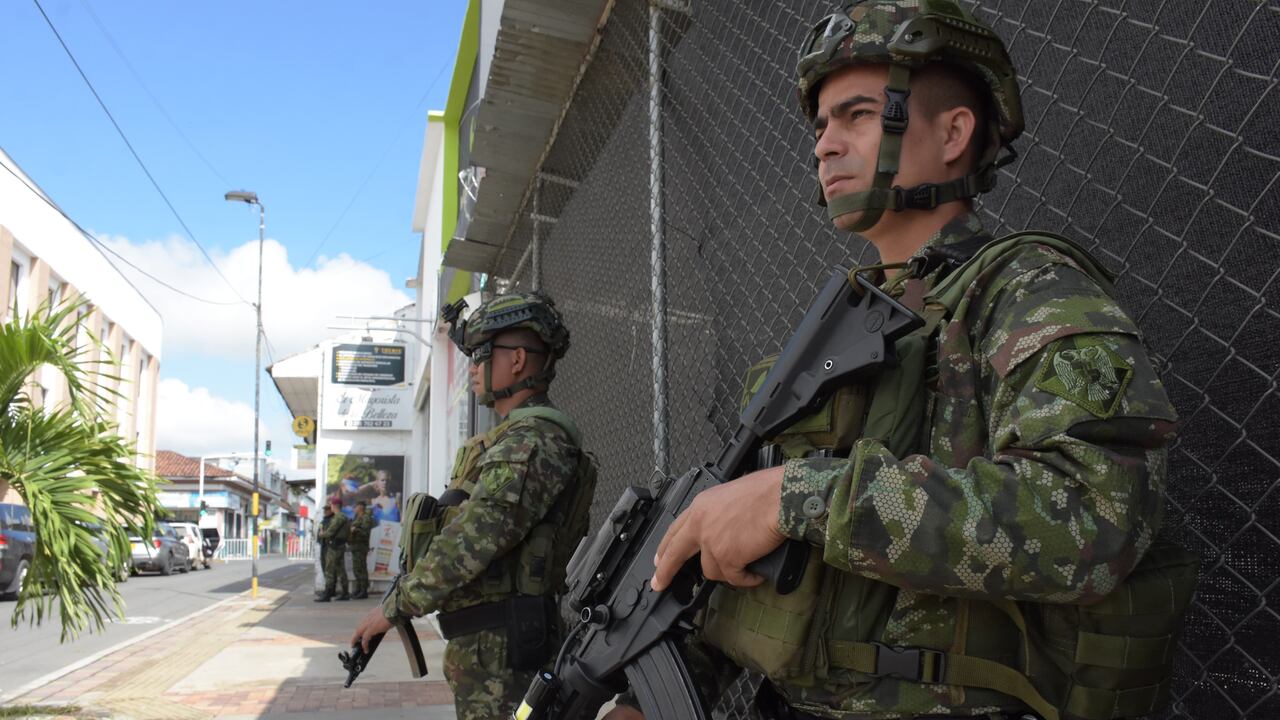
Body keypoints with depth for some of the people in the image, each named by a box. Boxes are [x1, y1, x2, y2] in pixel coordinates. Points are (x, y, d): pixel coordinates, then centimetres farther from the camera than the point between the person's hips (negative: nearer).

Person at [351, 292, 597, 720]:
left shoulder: (530, 443, -17)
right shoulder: (516, 438, 16)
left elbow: (472, 541, -23)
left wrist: (394, 607, -14)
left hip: (501, 650, -10)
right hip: (483, 645, 10)